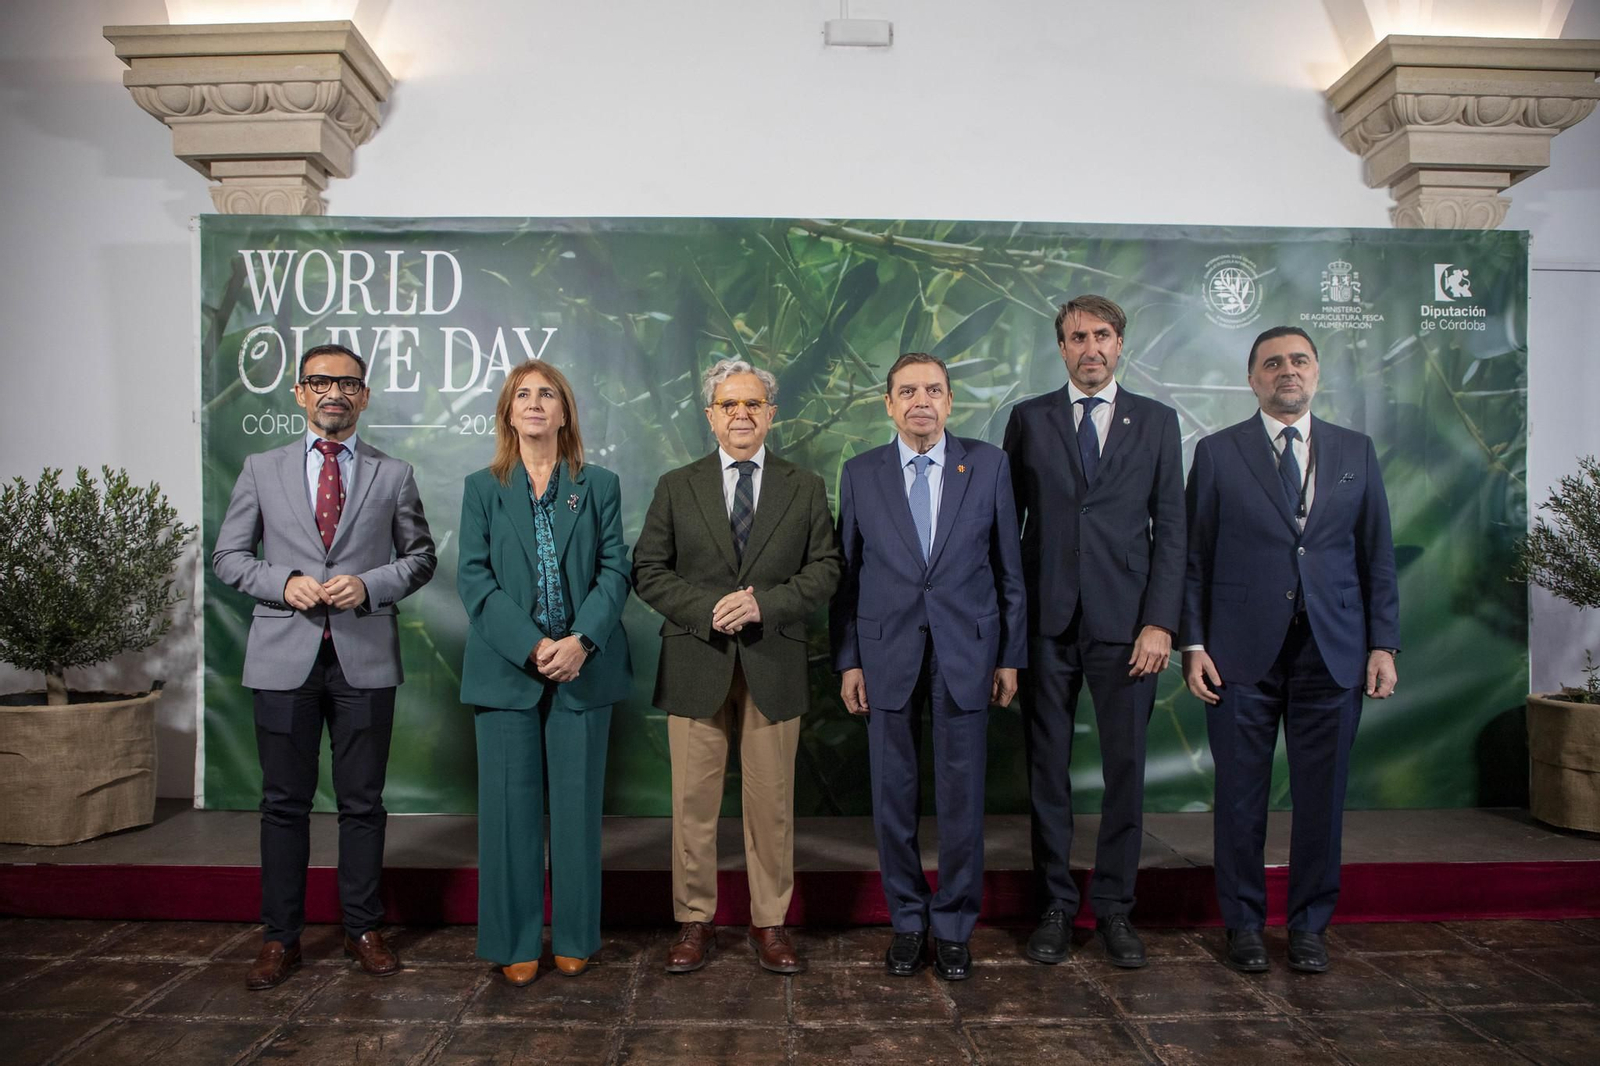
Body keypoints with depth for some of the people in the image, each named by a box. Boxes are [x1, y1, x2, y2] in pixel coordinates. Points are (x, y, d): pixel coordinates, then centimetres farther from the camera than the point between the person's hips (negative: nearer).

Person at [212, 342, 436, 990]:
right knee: (285, 802, 8)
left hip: (365, 657, 0)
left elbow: (420, 557, 8)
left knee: (362, 801, 8)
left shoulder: (393, 475, 8)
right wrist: (284, 583, -10)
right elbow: (228, 556, 9)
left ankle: (362, 929, 22)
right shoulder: (262, 470, 9)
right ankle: (280, 938, 21)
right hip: (284, 657, 1)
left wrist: (369, 584, -10)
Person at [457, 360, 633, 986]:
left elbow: (615, 571, 0)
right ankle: (516, 942, 18)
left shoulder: (599, 485, 7)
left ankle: (574, 938, 20)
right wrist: (531, 647, -14)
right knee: (510, 807, 4)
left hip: (583, 668, 0)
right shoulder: (482, 489, 7)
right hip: (506, 669, 0)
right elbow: (473, 579, -1)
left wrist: (581, 641, -15)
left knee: (578, 805, 6)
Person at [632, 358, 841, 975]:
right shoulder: (676, 488, 7)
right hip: (696, 667, 0)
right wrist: (707, 610, -13)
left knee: (772, 802, 7)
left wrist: (764, 604, -14)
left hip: (774, 668, 0)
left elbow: (824, 570, 2)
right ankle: (695, 922, 21)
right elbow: (648, 571, 2)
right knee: (693, 802, 6)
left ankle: (769, 924, 22)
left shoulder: (805, 490, 7)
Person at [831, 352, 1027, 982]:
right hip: (888, 656, 1)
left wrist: (1011, 656, 2)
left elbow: (1008, 568, 4)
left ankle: (953, 928, 23)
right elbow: (847, 575, 5)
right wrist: (847, 660, 0)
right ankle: (907, 923, 25)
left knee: (962, 799, 6)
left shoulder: (989, 465, 3)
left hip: (965, 653, 0)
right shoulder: (860, 474, 4)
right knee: (893, 798, 8)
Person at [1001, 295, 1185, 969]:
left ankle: (1114, 907, 21)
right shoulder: (1029, 419, 8)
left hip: (1125, 623, 0)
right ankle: (1056, 906, 20)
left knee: (1126, 769, 6)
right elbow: (1008, 522, 7)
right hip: (1046, 621, 0)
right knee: (1047, 769, 7)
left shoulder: (1156, 422, 8)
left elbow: (1170, 529, 4)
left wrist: (1160, 622, -5)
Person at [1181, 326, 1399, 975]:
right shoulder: (1217, 453, 4)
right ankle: (1244, 924, 21)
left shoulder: (1356, 452, 11)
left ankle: (1309, 924, 25)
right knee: (1240, 795, 5)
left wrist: (1383, 643, 3)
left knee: (1322, 796, 8)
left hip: (1332, 652, 2)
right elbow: (1194, 557, 2)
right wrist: (1193, 643, -5)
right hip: (1242, 652, -2)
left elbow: (1377, 555, 10)